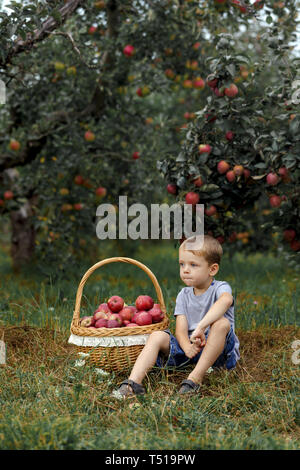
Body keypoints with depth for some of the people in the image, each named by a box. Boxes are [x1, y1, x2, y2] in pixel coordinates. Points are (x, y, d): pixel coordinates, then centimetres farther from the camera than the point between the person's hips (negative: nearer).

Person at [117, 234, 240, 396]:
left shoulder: (220, 288, -7)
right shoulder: (184, 295, 9)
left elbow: (226, 300, -35)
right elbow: (181, 328, -4)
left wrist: (201, 327, -48)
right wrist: (187, 346, -29)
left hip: (219, 351, -4)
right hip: (191, 348, 5)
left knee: (221, 322, -32)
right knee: (157, 336, -15)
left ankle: (196, 377, -33)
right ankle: (133, 382, -32)